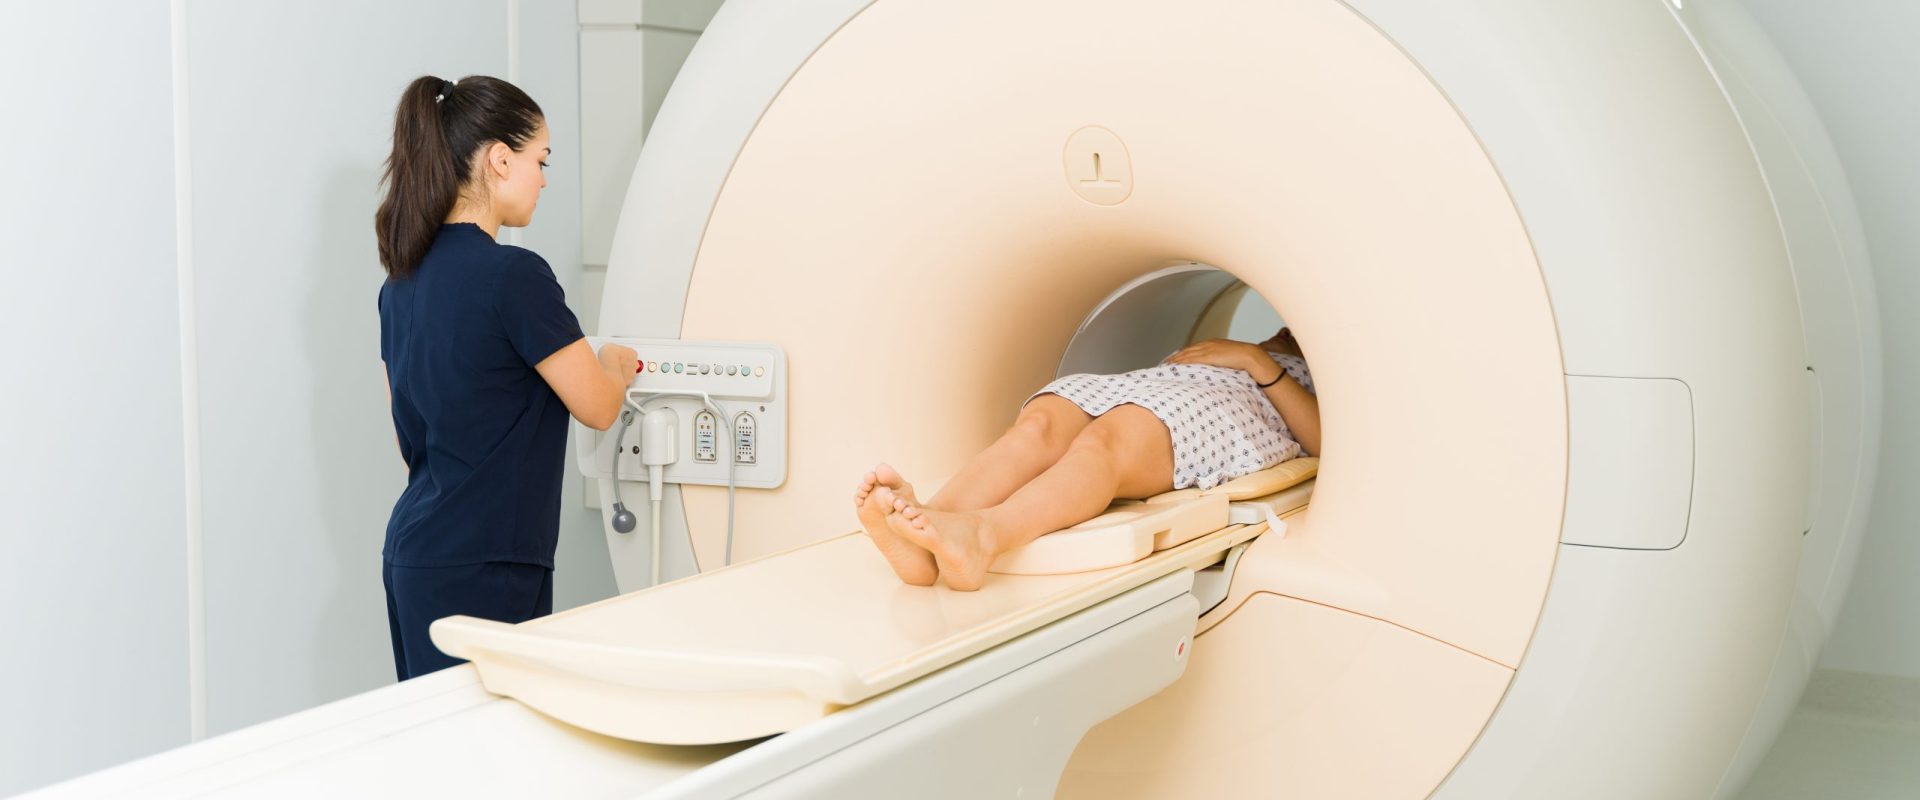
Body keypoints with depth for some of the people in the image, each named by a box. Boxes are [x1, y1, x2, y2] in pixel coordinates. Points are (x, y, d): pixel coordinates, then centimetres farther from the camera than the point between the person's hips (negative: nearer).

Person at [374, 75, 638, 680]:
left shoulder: (403, 278, 10)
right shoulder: (515, 276, -15)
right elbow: (599, 408, -6)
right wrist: (615, 363, 15)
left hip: (410, 554, 9)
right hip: (480, 568, -9)